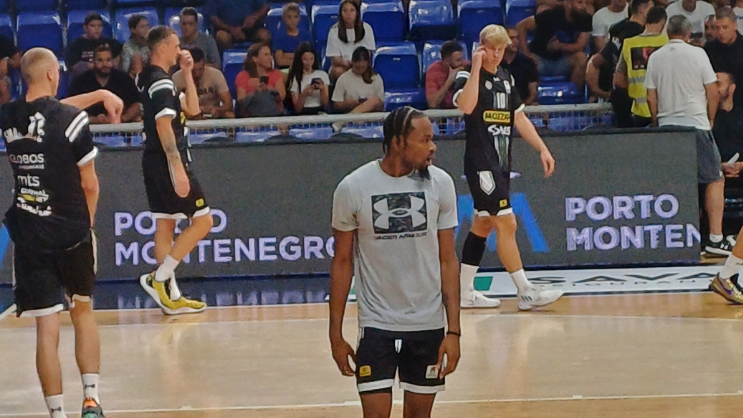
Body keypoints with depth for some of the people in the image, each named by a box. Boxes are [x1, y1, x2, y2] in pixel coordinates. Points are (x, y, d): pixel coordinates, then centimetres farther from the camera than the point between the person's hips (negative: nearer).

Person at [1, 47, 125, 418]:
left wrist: (99, 94, 30)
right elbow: (89, 184, -5)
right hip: (72, 232, -2)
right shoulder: (72, 121, -12)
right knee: (83, 312, 18)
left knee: (47, 328, 1)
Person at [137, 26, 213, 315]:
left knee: (165, 226, 10)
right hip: (168, 162, -10)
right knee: (203, 221, -5)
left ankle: (171, 297, 12)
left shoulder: (147, 79, 15)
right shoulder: (161, 83, -15)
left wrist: (187, 73, 9)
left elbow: (191, 109, 18)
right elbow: (164, 127, -23)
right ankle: (159, 278, -9)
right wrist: (178, 169, -27)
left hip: (154, 162, 10)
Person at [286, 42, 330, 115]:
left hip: (320, 112, 1)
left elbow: (325, 103, 6)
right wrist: (304, 94, -15)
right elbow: (297, 109, 2)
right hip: (303, 114, -1)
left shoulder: (323, 75, 11)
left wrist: (322, 89, -11)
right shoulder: (295, 78, 8)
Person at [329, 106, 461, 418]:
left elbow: (447, 261, 0)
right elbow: (342, 263, 1)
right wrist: (336, 334, -1)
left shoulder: (440, 184, -4)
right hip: (376, 324, -2)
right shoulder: (352, 188, -8)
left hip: (428, 324, 2)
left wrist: (454, 330, -5)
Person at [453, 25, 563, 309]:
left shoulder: (506, 78, 14)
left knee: (484, 225, 11)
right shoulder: (468, 77, -8)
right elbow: (466, 105, -29)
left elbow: (519, 118, 20)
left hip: (501, 164, 8)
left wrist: (542, 149, 13)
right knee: (507, 223, -11)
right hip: (481, 164, -8)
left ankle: (466, 292, 18)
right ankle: (526, 293, -11)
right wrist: (476, 67, -24)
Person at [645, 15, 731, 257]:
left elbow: (651, 98, 9)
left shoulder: (655, 58, 5)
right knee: (716, 180, 5)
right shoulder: (697, 54, -4)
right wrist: (710, 119, 13)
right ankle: (715, 238, -2)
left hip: (666, 126, 4)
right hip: (695, 124, -4)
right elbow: (713, 93, -2)